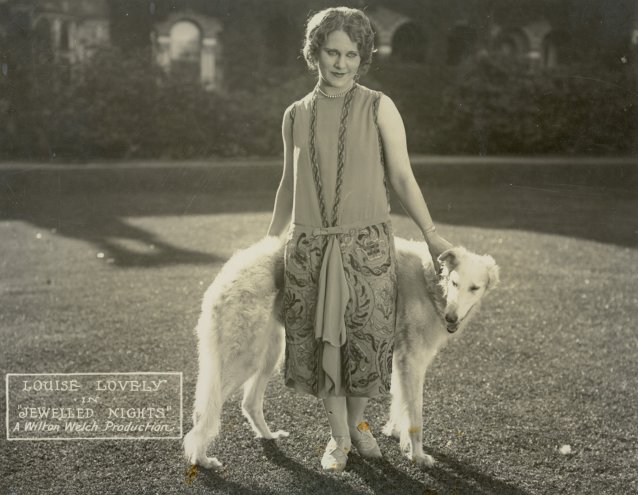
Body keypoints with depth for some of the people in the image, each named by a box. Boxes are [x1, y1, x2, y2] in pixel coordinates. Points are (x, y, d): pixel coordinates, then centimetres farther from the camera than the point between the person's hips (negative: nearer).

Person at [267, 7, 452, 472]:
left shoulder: (379, 108, -1)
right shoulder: (296, 115, 7)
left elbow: (402, 176, -1)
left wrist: (431, 234, -7)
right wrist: (268, 241, 21)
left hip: (368, 243, -2)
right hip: (309, 246, 2)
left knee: (367, 339, 4)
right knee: (323, 340, 4)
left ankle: (357, 421, 31)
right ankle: (340, 438, 22)